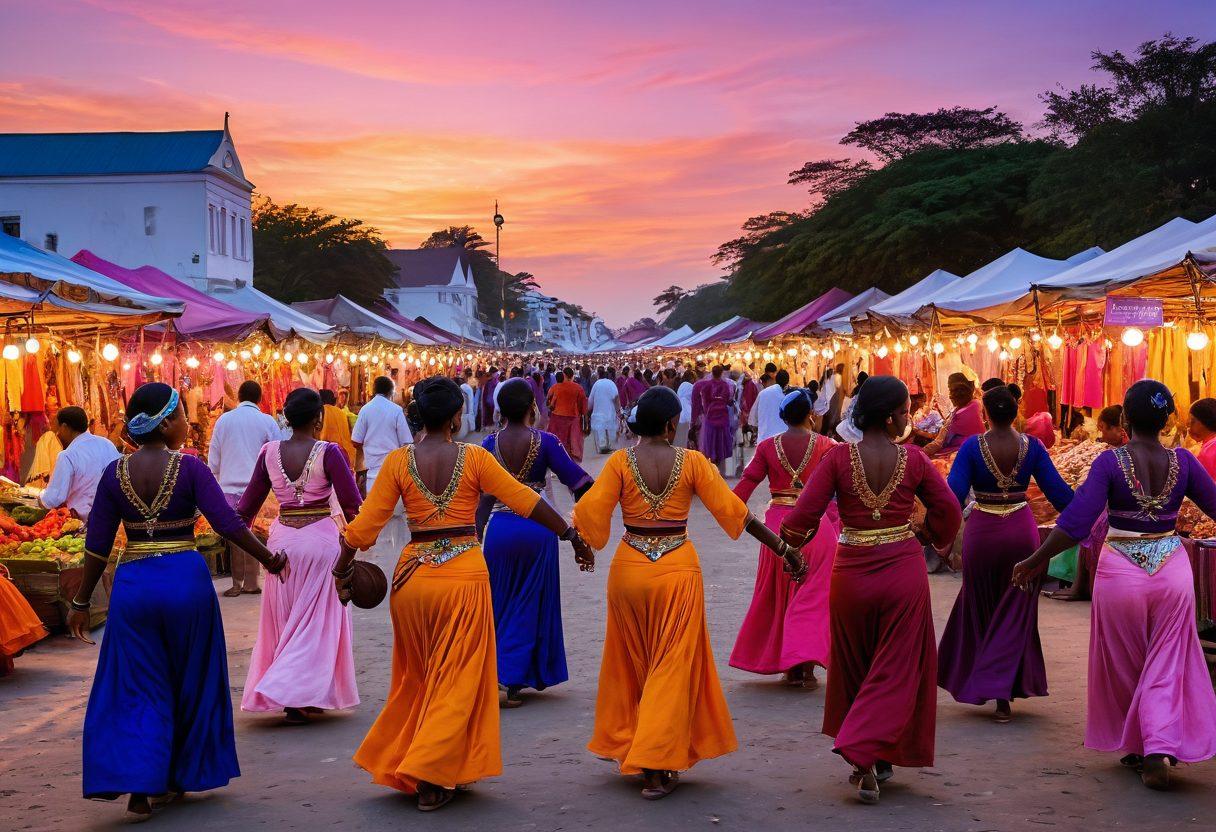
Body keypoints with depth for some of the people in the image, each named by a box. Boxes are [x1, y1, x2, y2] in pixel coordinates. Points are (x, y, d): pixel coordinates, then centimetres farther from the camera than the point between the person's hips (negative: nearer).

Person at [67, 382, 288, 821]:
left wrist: (81, 602, 12)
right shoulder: (189, 468, -7)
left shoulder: (115, 472, 2)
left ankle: (138, 784, -5)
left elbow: (97, 544, 4)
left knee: (138, 689, 9)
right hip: (185, 579, -2)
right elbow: (228, 524, -10)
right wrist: (269, 559, 3)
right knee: (190, 684, 16)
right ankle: (177, 777, 27)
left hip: (133, 583, 2)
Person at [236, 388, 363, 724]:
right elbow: (353, 505, -10)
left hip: (282, 540, 4)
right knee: (317, 621, 6)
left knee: (284, 620, 16)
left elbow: (249, 502, 7)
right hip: (321, 539, -4)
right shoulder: (328, 453, -12)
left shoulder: (269, 452, -1)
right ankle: (300, 698, -2)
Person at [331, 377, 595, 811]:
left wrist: (342, 568, 13)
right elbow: (528, 502, -3)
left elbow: (366, 523, -1)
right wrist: (573, 537, 6)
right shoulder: (474, 458, -5)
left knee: (416, 678, 19)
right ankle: (432, 779, 6)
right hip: (465, 574, -3)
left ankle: (397, 764, 30)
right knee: (457, 679, 7)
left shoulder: (398, 461, -1)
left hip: (413, 575, 3)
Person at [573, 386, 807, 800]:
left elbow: (589, 513, -11)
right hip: (677, 568, -2)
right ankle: (657, 768, 2)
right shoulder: (691, 462, -5)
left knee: (632, 665, 18)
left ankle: (624, 746, 30)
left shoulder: (619, 462, -4)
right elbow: (734, 511, -7)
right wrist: (782, 548, -1)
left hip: (629, 567, 2)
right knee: (672, 666, 4)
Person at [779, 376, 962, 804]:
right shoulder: (913, 459, -6)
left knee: (856, 669, 18)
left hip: (852, 572, 1)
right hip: (904, 571, -1)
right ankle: (869, 756, -4)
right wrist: (929, 539, 20)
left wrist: (789, 538, 8)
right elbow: (948, 511, 1)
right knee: (896, 671, 8)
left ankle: (869, 757, 29)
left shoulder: (839, 457, -8)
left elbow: (804, 514, -12)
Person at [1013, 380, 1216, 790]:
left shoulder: (1111, 461, -14)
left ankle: (1134, 745, 27)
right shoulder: (1183, 462, -5)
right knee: (1165, 664, 10)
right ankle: (1160, 749, -3)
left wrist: (1036, 560, -13)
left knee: (1123, 667, 15)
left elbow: (1075, 522, -20)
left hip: (1121, 571, -2)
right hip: (1172, 571, 2)